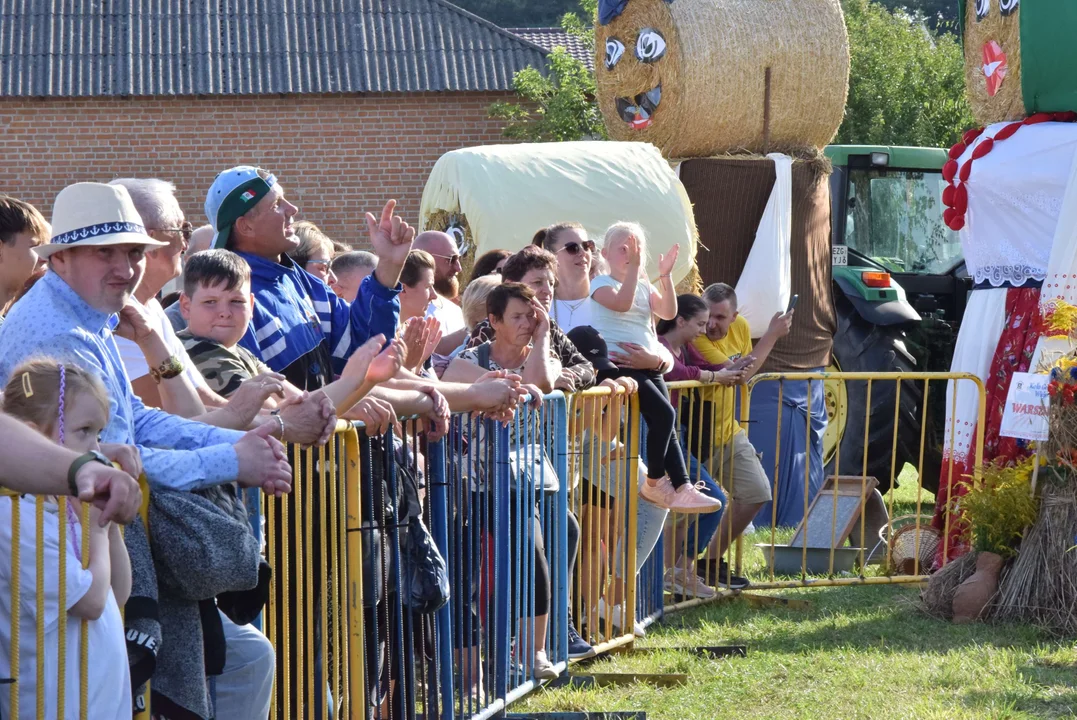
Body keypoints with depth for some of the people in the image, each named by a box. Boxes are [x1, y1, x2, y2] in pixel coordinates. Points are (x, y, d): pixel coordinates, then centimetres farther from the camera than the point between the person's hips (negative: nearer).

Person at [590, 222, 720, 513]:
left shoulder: (644, 286, 18)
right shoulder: (602, 283, -2)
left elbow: (668, 312, 2)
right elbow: (621, 303, -23)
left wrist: (665, 275, -7)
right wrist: (633, 266, -25)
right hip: (620, 364, -7)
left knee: (666, 423, -2)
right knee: (664, 414, -20)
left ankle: (681, 486, -6)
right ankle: (654, 483, -10)